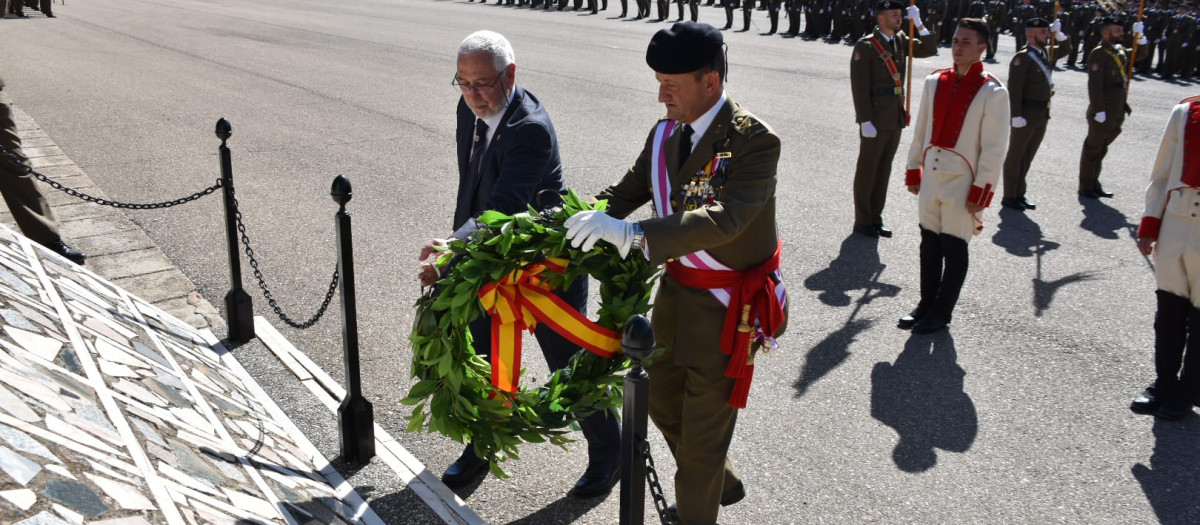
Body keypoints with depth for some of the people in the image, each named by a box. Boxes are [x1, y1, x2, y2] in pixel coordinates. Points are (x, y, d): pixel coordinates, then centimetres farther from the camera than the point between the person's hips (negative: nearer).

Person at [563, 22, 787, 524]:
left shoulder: (754, 140, -23)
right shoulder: (665, 134, 0)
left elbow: (725, 219, -37)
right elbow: (625, 191, 10)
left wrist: (633, 232, -46)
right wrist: (570, 223, -5)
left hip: (728, 305, -8)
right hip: (676, 289, 8)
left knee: (703, 427, 6)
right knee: (663, 403, 23)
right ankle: (721, 483, 48)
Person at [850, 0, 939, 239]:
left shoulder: (900, 40, 10)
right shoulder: (865, 46, -11)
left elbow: (929, 50, 7)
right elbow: (859, 86, -15)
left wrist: (919, 24, -4)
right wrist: (865, 120, -19)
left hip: (896, 119, 7)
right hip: (875, 120, -7)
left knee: (884, 170, 12)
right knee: (867, 170, 4)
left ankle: (875, 218, 22)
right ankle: (862, 221, 13)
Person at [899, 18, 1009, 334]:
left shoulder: (993, 92, -10)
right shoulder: (934, 82, 5)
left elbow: (994, 148, -10)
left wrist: (980, 191, -12)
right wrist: (913, 170, 12)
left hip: (963, 181, -5)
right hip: (931, 176, 5)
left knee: (953, 248, 4)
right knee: (929, 244, 13)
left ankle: (941, 313, 17)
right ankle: (926, 304, 26)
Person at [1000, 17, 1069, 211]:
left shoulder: (1045, 53, 10)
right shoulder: (1022, 57, -16)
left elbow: (1064, 50, 28)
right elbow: (1014, 88, -21)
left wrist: (1058, 33, 10)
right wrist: (1016, 115, -24)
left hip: (1043, 114, 8)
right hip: (1027, 114, -8)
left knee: (1028, 156, 14)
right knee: (1016, 155, 2)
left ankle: (1019, 193, 24)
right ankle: (1009, 196, 10)